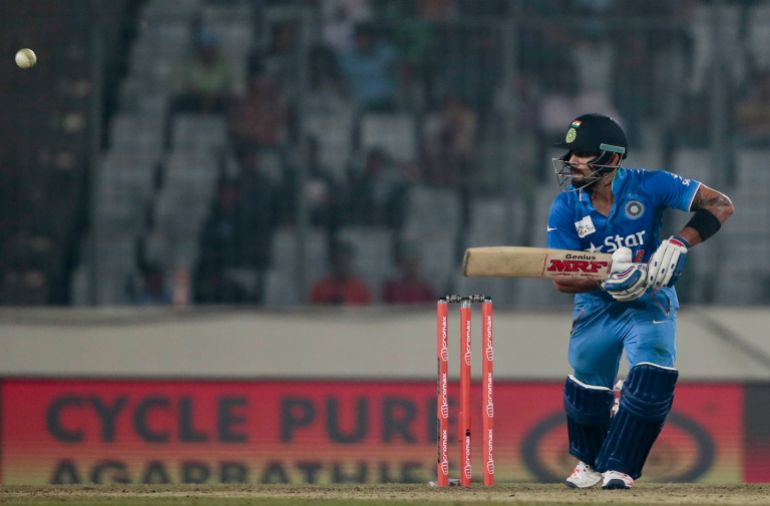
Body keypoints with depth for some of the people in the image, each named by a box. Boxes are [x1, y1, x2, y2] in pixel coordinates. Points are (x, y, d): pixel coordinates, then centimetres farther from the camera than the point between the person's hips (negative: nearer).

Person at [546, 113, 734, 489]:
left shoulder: (646, 186, -19)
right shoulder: (565, 208, -14)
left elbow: (720, 205, -21)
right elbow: (561, 279, -18)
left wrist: (679, 242, -36)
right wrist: (606, 277, -37)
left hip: (651, 301, -2)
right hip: (596, 306, 2)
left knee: (653, 375, -23)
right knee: (586, 386, 8)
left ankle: (618, 468, -15)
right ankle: (590, 462, 38)